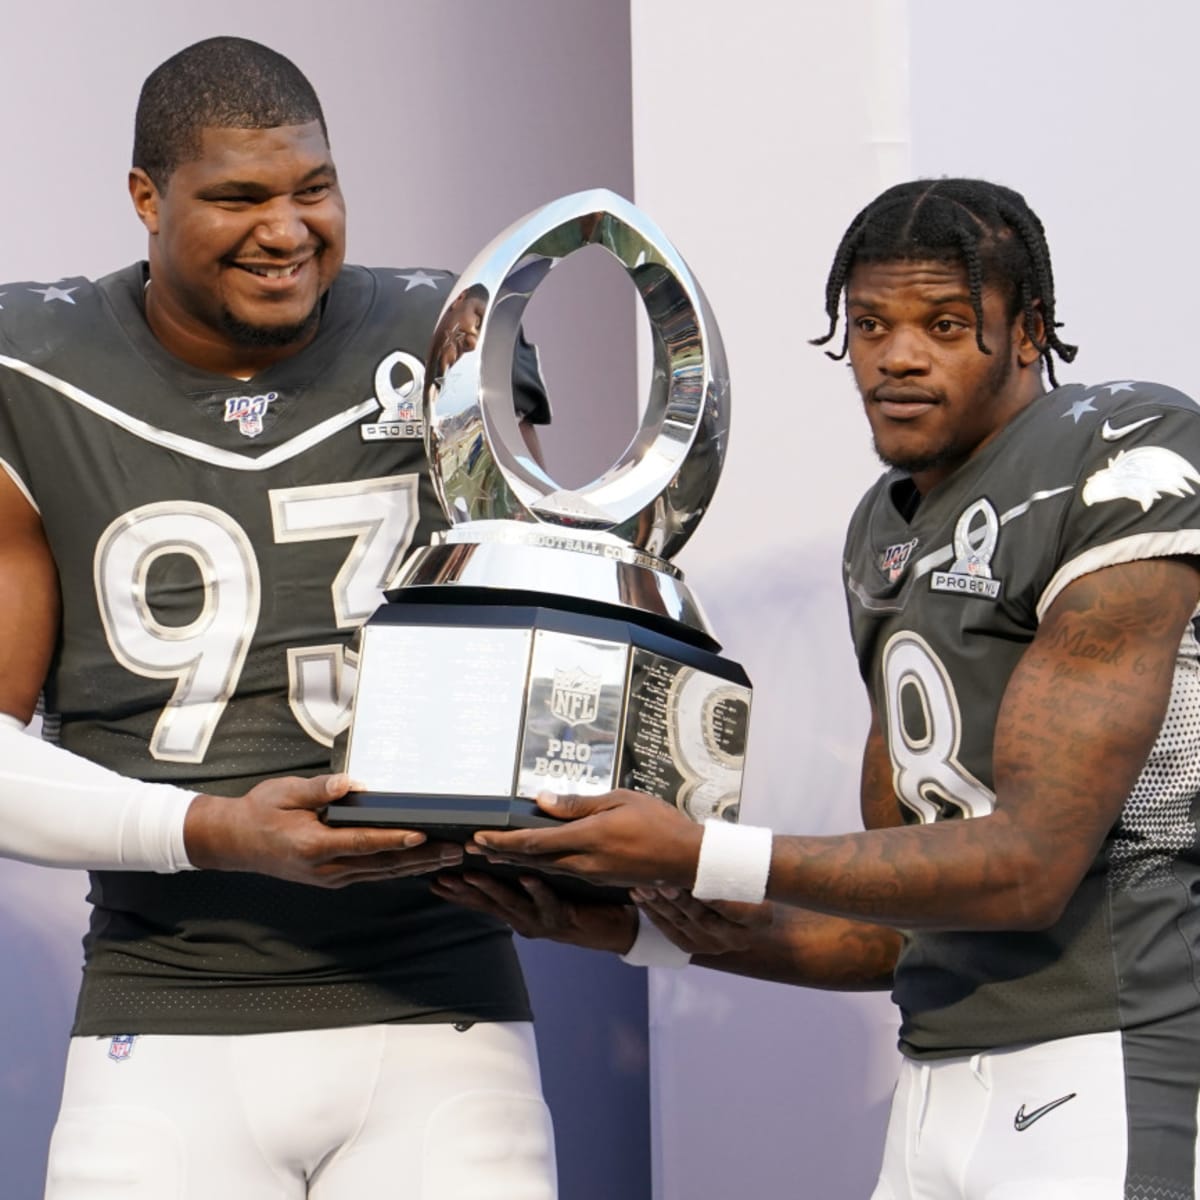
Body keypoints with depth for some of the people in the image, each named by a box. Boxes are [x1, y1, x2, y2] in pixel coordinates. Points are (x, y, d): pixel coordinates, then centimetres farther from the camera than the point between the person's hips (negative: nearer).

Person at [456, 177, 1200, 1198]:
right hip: (946, 1097, 8)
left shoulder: (1113, 468, -9)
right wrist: (656, 919, 5)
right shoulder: (888, 533, 18)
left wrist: (702, 858, -14)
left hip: (1109, 1081, -8)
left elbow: (1032, 866, -16)